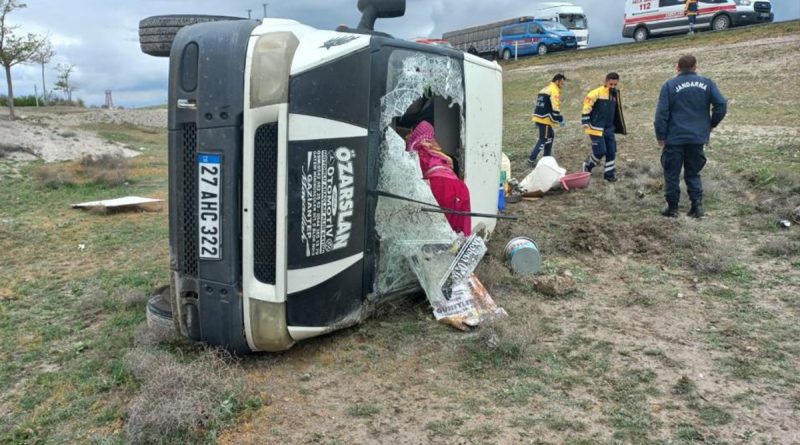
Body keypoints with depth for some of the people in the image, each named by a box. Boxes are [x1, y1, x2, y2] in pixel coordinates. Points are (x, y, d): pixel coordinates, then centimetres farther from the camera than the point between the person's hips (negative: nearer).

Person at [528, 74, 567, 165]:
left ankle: (547, 156, 24)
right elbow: (555, 107, -18)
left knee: (551, 135, 21)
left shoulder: (545, 89, 20)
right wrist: (560, 120, -12)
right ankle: (532, 159, -4)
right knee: (543, 139, -3)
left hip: (538, 117, 10)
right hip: (545, 119, -10)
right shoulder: (554, 90, -11)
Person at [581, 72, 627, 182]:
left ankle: (609, 173, 17)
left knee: (611, 152, 5)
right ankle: (587, 166, 18)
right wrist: (586, 125, -16)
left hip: (609, 129, 7)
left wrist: (621, 128, 22)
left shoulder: (615, 95, 9)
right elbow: (586, 109, -13)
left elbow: (617, 113, 20)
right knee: (600, 151, -8)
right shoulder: (596, 94, -14)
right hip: (596, 129, -7)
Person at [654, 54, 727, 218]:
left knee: (672, 174, 9)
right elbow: (721, 104, -3)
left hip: (674, 138, -3)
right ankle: (697, 205, 4)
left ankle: (672, 207, 12)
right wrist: (712, 124, 11)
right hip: (697, 137, 3)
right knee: (693, 173, 16)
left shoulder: (670, 86, -5)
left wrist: (660, 136, -2)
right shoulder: (706, 83, 3)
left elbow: (661, 113, -9)